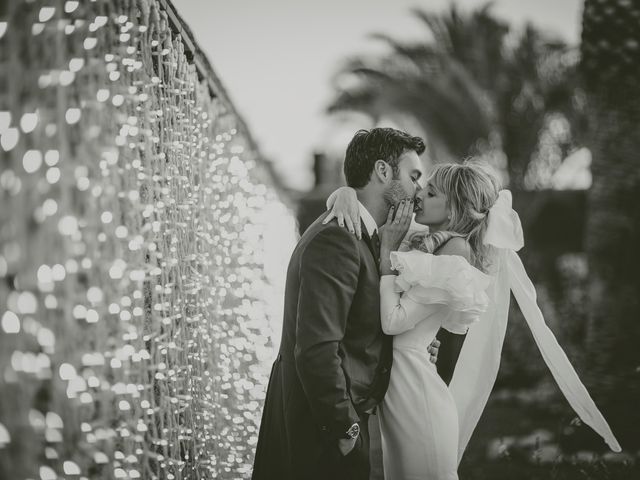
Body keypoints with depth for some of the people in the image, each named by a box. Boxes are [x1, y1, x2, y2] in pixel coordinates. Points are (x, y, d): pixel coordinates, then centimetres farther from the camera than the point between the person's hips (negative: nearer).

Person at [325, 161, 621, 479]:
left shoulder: (455, 251, -14)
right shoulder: (420, 240, 7)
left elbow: (392, 321, -21)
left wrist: (388, 250, -16)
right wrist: (347, 194, -9)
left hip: (412, 389, -8)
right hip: (390, 384, 8)